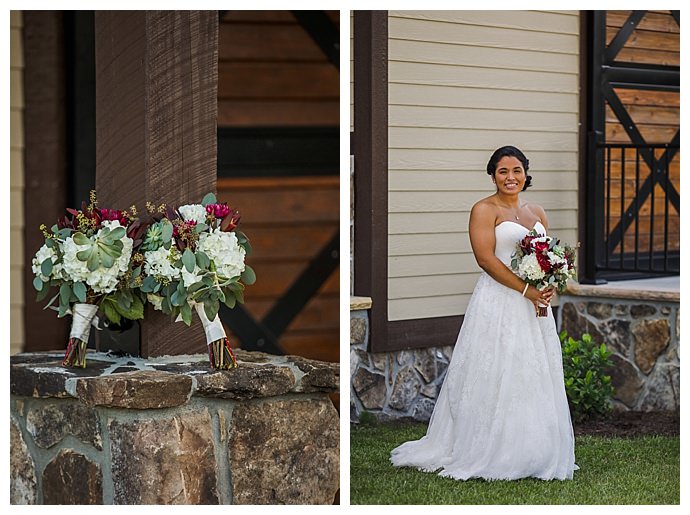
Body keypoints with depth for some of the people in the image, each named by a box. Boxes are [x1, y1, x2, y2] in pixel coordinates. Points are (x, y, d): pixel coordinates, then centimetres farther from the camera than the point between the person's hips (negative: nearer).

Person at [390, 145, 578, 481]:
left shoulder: (536, 213, 15)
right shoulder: (485, 210, -5)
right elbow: (486, 258, -14)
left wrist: (548, 287, -3)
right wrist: (526, 289, -18)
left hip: (533, 305, 7)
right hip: (498, 302, -7)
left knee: (535, 376, 8)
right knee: (497, 378, -5)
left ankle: (533, 454, 16)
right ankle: (492, 455, 1)